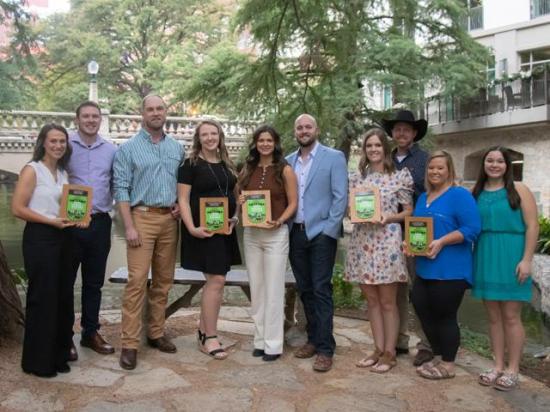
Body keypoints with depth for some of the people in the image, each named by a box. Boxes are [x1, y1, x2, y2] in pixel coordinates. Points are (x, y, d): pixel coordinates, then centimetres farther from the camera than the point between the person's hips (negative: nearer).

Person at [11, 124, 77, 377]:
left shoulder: (63, 173, 14)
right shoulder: (32, 170, -7)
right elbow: (17, 209, -14)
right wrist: (50, 221, -19)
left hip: (62, 238, 7)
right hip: (39, 239, -7)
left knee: (63, 297, 9)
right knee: (42, 298, -1)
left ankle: (58, 355, 23)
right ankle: (38, 361, 12)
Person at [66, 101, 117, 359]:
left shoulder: (111, 150, 8)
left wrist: (112, 208, 2)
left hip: (100, 223, 3)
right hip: (69, 222, -3)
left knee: (94, 282, 12)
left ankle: (90, 332, 24)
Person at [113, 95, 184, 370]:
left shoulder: (177, 148, 13)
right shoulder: (128, 148, 0)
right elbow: (121, 189, -5)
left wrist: (181, 205, -1)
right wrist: (129, 227, -12)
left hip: (169, 219, 5)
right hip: (142, 216, -4)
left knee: (163, 280, 9)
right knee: (137, 281, -9)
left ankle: (156, 333, 21)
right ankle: (129, 344, -3)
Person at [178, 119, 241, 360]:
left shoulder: (227, 165, 14)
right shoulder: (191, 165, -5)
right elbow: (183, 200, -10)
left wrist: (235, 218, 4)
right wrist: (192, 228, -20)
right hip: (204, 230, -7)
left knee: (213, 281, 11)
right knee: (216, 281, -8)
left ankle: (203, 332, 23)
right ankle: (210, 338, 5)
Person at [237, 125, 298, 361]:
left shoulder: (285, 170, -2)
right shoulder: (247, 170, 10)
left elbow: (293, 203, -2)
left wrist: (279, 221, -18)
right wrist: (240, 203, -5)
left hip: (276, 234, -4)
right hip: (251, 233, 5)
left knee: (273, 290, -2)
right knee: (256, 289, 9)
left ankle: (273, 344, 6)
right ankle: (259, 339, 20)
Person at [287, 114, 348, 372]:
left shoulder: (334, 157, -2)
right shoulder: (288, 161, 11)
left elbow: (340, 196, -7)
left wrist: (329, 230, -12)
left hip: (321, 233, -5)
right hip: (295, 233, 5)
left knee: (321, 290, -5)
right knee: (304, 290, 11)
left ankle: (325, 348, 1)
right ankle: (313, 338, 24)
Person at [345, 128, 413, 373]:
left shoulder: (399, 176, -1)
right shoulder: (356, 178, 10)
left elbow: (409, 211, 2)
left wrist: (388, 217, -14)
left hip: (387, 242, -4)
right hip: (361, 242, 4)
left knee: (387, 301, 3)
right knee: (371, 299, 11)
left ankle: (389, 353, 14)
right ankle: (378, 349, 22)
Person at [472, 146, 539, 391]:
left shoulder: (519, 190, -1)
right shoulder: (475, 193, 9)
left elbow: (532, 226, -5)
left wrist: (526, 260, -12)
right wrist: (472, 258, 1)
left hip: (510, 258, -4)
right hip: (485, 259, 4)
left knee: (511, 316, 1)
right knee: (493, 316, 10)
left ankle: (512, 369, 12)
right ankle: (498, 366, 20)